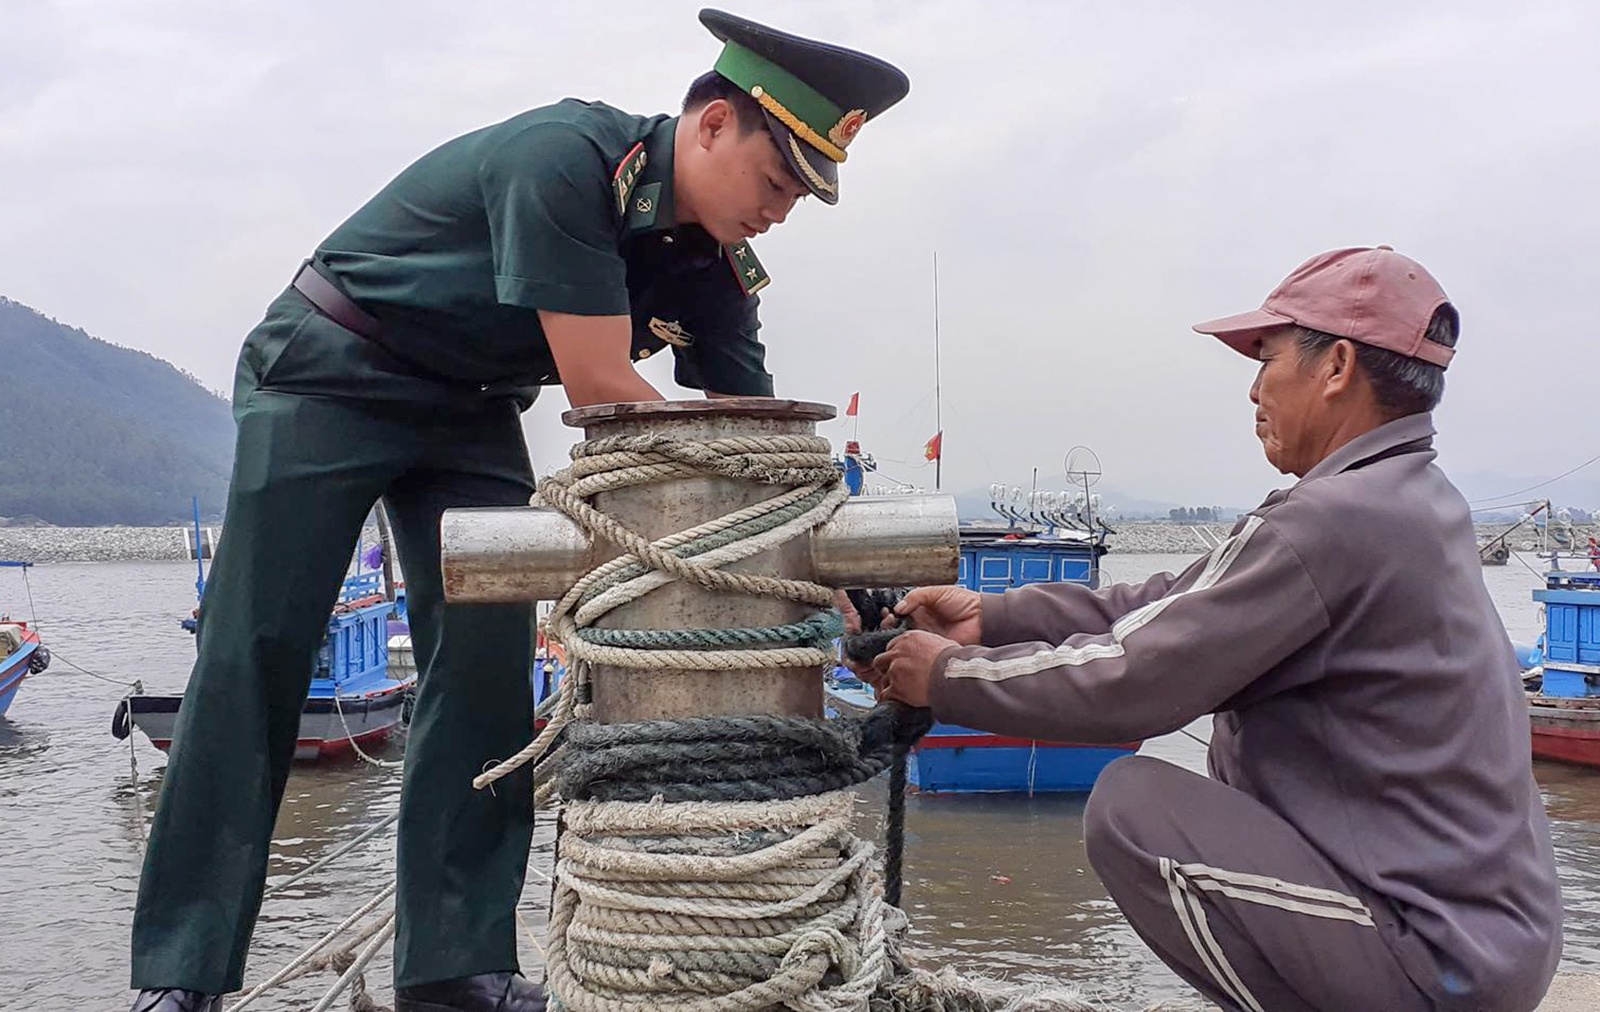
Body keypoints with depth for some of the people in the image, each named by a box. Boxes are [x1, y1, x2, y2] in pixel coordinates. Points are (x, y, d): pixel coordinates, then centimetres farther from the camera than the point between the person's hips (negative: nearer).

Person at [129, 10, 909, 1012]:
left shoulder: (716, 270, -6)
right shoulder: (567, 156, -29)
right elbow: (598, 387, -31)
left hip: (470, 412, 7)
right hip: (330, 375, -6)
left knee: (488, 665, -4)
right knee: (254, 658, -6)